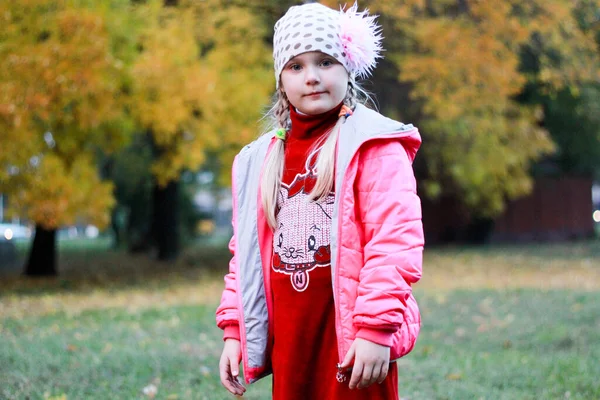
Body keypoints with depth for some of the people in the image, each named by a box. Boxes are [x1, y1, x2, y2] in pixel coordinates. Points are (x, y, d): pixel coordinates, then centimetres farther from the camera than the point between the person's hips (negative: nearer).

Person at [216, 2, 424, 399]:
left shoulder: (373, 146, -5)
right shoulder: (259, 159, 13)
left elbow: (395, 239, -13)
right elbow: (246, 252, 17)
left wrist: (376, 328, -19)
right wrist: (233, 329, 10)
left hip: (353, 336, -5)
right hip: (288, 342, 6)